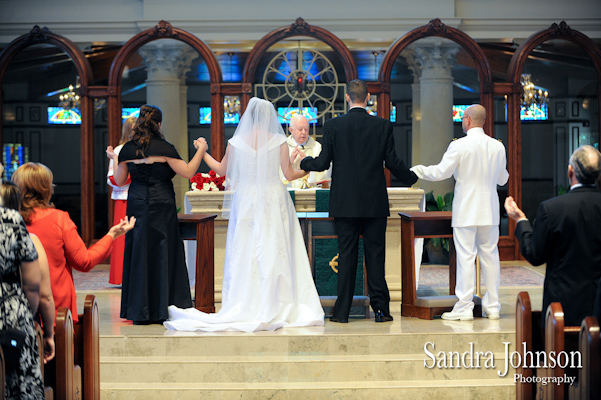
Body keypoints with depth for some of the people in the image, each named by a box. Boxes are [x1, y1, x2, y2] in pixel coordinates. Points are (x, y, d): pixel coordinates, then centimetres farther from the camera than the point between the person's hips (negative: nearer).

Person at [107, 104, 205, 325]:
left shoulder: (128, 149, 2)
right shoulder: (164, 148, -9)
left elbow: (119, 180, 11)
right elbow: (188, 172, -9)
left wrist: (114, 158, 27)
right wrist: (201, 150, 3)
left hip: (137, 205, 3)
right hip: (161, 206, -3)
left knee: (138, 255, 8)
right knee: (162, 254, 5)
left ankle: (139, 312, 10)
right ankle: (162, 310, 7)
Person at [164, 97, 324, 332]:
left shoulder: (237, 141, 0)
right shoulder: (279, 140, -3)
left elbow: (222, 170, 13)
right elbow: (289, 175, -1)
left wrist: (203, 153, 29)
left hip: (246, 201, 1)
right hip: (274, 201, -1)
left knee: (245, 255, 4)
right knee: (274, 255, 1)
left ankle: (245, 306, 3)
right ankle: (273, 309, 0)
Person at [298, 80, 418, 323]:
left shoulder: (332, 126, -4)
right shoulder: (383, 126, -1)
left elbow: (323, 163, -4)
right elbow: (392, 162, -1)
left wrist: (304, 161, 17)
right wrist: (412, 178, 18)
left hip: (345, 203, 0)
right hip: (375, 203, 0)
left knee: (346, 255, 4)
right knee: (375, 255, 5)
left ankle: (342, 311, 5)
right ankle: (380, 309, 6)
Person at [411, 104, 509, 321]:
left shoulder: (459, 145, -11)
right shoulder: (497, 146, 4)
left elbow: (441, 172, -9)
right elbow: (502, 179, 13)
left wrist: (418, 170, 7)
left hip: (466, 211, -4)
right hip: (489, 212, 4)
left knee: (465, 258, -2)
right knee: (490, 256, 9)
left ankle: (464, 308, -1)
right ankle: (492, 306, 12)